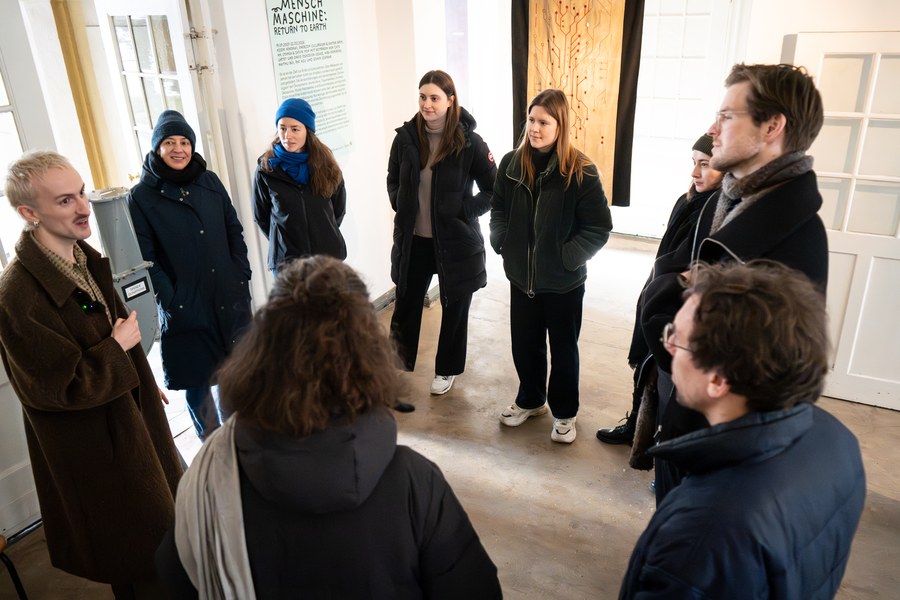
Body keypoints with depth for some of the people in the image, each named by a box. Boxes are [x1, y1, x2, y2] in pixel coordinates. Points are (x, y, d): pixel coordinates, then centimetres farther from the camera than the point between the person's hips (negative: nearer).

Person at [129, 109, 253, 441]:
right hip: (185, 310, -3)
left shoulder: (209, 181, 5)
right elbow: (145, 259, -8)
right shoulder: (142, 196, -6)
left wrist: (242, 276, 1)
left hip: (229, 301, 4)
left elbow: (234, 231, 9)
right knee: (197, 383, 7)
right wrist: (171, 301, -15)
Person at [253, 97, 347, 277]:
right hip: (286, 260, -2)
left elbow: (339, 208, 11)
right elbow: (260, 217, 5)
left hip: (329, 255, 2)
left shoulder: (325, 163, -2)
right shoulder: (266, 169, -6)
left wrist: (324, 234, 10)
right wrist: (283, 241, 7)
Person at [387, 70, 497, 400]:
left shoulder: (468, 141, -13)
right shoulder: (406, 136, -4)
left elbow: (494, 189, -6)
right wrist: (401, 206, -2)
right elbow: (393, 180, 12)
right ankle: (399, 363, 34)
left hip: (455, 241, -2)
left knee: (454, 308, 13)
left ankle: (446, 369, 35)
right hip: (413, 238, 3)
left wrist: (465, 210, -14)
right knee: (405, 305, 12)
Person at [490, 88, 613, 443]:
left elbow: (599, 228, -12)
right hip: (521, 277, 4)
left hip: (564, 281, -3)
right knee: (524, 344, 18)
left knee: (563, 348, 13)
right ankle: (530, 399, 42)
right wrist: (502, 242, -4)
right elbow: (498, 210, 10)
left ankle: (564, 412, 34)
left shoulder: (581, 171, -15)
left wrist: (567, 257, -18)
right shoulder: (511, 164, -3)